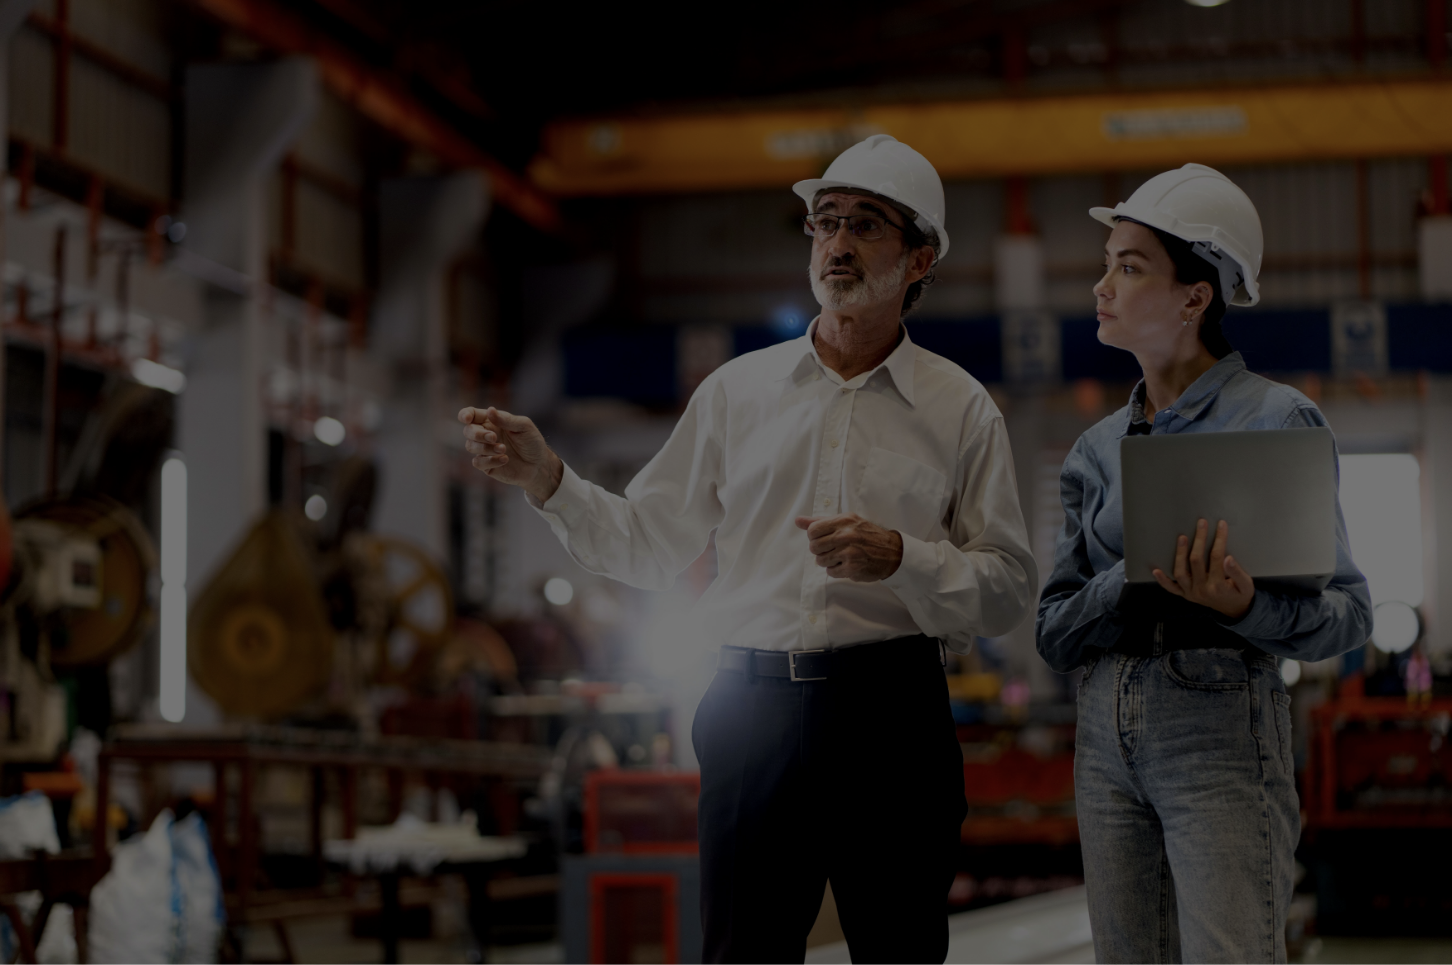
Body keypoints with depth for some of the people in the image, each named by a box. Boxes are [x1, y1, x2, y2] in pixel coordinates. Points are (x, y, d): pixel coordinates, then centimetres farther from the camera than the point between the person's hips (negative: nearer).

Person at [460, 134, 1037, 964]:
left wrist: (898, 558, -15)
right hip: (756, 707, 1)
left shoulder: (961, 409, 6)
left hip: (890, 714, -1)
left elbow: (1010, 588, 1)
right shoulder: (739, 390, 11)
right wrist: (547, 479, -2)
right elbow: (646, 546, 12)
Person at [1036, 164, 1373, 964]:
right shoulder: (1098, 449, 11)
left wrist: (1245, 606, -27)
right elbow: (1055, 634, 5)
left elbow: (1346, 615, -6)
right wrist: (1138, 578, -15)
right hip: (1107, 742, 6)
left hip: (1222, 738, -5)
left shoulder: (1277, 422, -5)